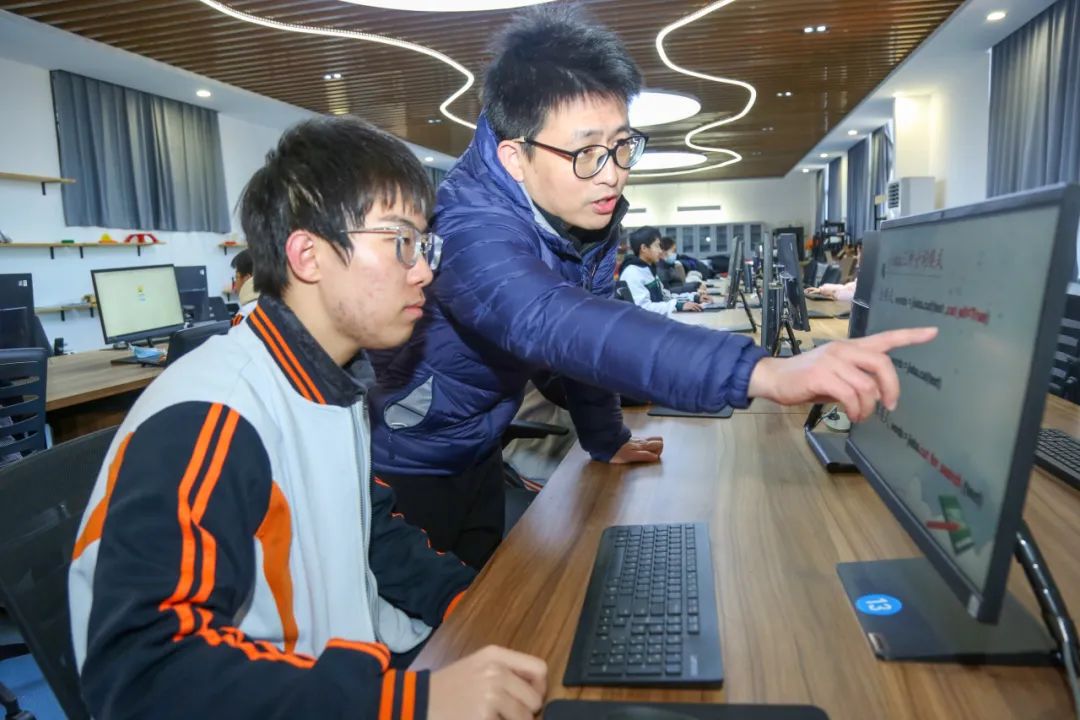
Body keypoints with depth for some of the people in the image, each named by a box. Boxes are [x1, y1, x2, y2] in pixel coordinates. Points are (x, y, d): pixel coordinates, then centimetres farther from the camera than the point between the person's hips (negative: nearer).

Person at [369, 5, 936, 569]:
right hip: (398, 471, -7)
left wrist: (606, 440, 6)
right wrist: (765, 372, -63)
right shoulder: (470, 229, -36)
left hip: (476, 459, 7)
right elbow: (559, 326, -54)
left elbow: (589, 326, 3)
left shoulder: (593, 211, -11)